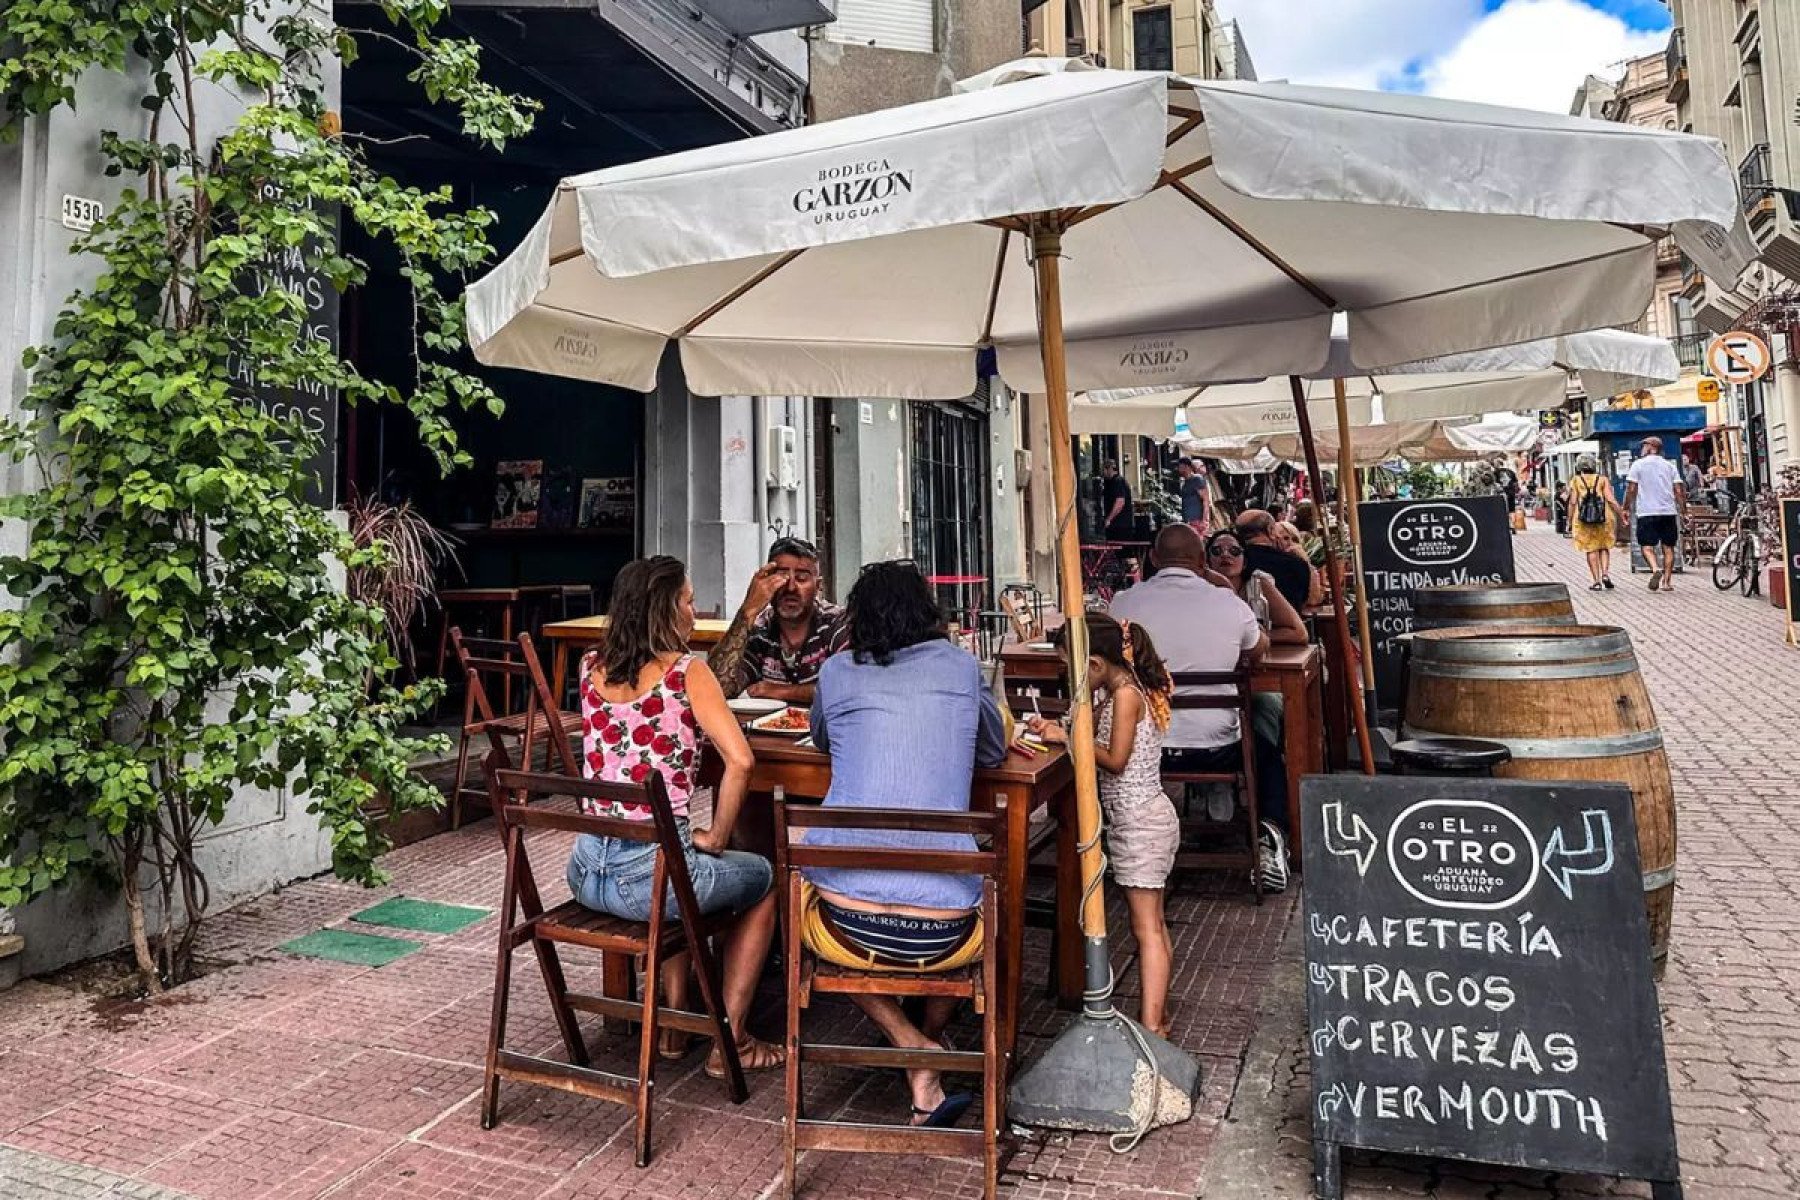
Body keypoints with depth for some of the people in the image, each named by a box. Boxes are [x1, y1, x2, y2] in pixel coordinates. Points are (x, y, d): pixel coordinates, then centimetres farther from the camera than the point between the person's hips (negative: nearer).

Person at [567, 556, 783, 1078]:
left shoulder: (592, 668, 6)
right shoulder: (686, 671, -11)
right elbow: (739, 760, -22)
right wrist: (715, 838, -9)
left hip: (585, 871, 6)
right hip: (650, 874, -6)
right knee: (763, 878, 23)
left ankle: (674, 1024, 40)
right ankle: (731, 1042, 25)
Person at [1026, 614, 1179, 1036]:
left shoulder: (1125, 694, -18)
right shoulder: (1126, 690, 10)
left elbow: (1115, 760, -20)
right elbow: (1099, 739, 13)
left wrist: (1067, 737, -13)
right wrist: (1057, 729, 3)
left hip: (1138, 821, -10)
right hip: (1147, 816, 10)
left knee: (1146, 929, -8)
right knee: (1154, 925, 17)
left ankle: (1150, 1030, -4)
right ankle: (1157, 1013, 27)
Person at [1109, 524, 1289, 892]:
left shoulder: (1123, 603, -6)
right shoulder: (1228, 603, -7)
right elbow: (1259, 651, 15)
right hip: (1217, 750, 0)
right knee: (1268, 746, 31)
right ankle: (1271, 834, 13)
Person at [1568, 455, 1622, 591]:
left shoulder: (1575, 481, 3)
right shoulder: (1602, 480, 6)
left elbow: (1573, 502, -3)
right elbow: (1610, 500, -3)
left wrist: (1570, 521, 1)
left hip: (1583, 519, -1)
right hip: (1603, 518, 1)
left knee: (1591, 549, 4)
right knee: (1604, 547, 15)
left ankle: (1596, 581, 2)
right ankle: (1605, 573, -2)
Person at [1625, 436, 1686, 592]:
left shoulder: (1638, 464, 1)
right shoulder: (1670, 466, 11)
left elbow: (1631, 489, -4)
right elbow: (1679, 491, 5)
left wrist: (1627, 508, 4)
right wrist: (1681, 508, 13)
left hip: (1647, 512, -3)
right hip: (1668, 512, 4)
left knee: (1647, 546, -1)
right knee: (1668, 547, 8)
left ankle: (1656, 569, -27)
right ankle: (1667, 581, 8)